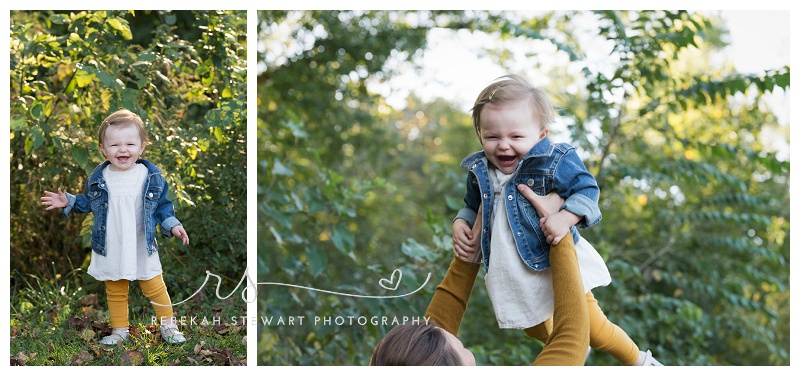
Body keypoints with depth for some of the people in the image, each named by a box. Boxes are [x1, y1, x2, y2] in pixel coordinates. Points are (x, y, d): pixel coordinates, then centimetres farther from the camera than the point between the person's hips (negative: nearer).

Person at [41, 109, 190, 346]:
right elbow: (88, 202, 13)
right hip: (110, 251, 2)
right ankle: (120, 330, 29)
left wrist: (172, 225, -10)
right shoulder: (98, 179, -5)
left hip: (143, 250, -2)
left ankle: (168, 326, 25)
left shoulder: (152, 177, -8)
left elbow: (163, 205, 2)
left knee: (154, 289, 9)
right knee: (115, 292, 14)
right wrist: (68, 202, 1)